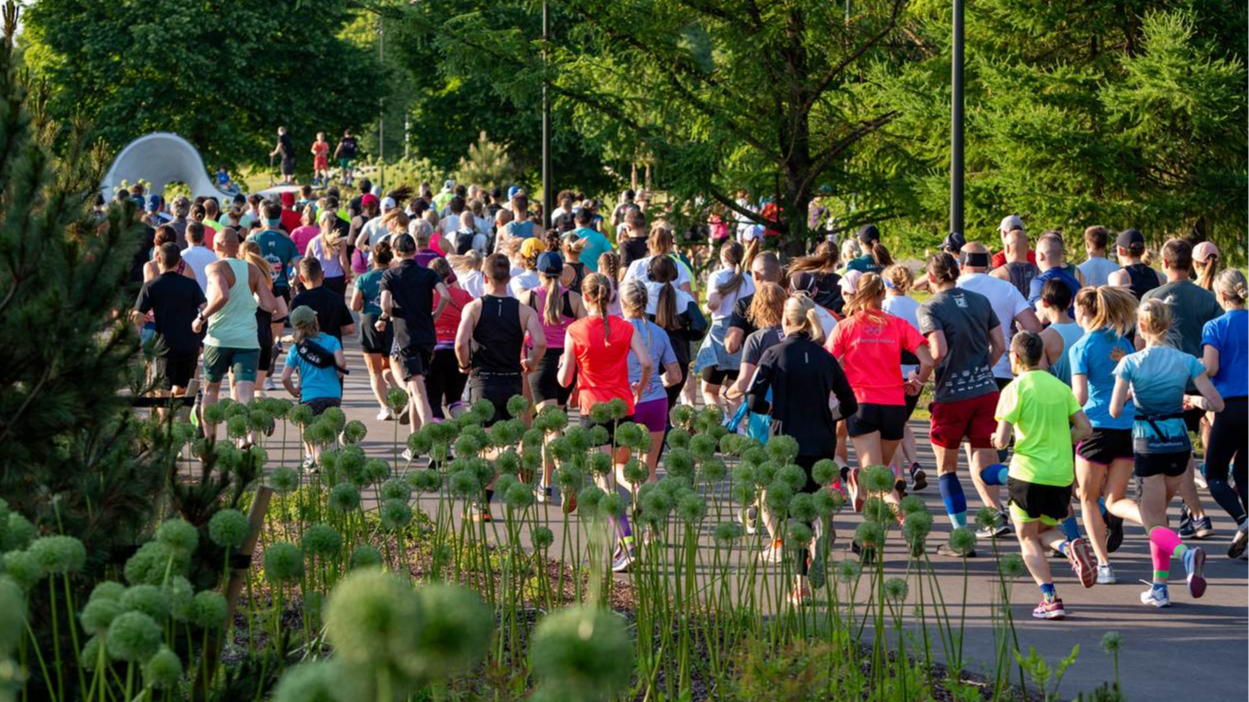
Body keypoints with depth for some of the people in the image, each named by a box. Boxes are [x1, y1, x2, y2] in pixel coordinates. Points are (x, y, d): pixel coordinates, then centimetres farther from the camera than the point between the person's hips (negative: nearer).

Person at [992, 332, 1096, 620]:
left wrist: (997, 440, 11)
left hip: (1028, 473, -5)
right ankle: (1070, 547, -10)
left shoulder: (1015, 389, -7)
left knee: (1027, 537, 10)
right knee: (1046, 529, 24)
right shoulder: (1060, 387, 9)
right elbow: (1085, 428, 6)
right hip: (1062, 474, 5)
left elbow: (1002, 440, -12)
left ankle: (1050, 599, -2)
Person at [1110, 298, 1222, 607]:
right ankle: (1159, 586, 16)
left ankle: (1185, 552, -30)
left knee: (1154, 524, 2)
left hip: (1147, 445, -3)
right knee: (1157, 513, 21)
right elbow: (1217, 404, -5)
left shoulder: (1131, 364, -10)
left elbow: (1115, 410, -11)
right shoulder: (1186, 361, -3)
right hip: (1179, 444, 3)